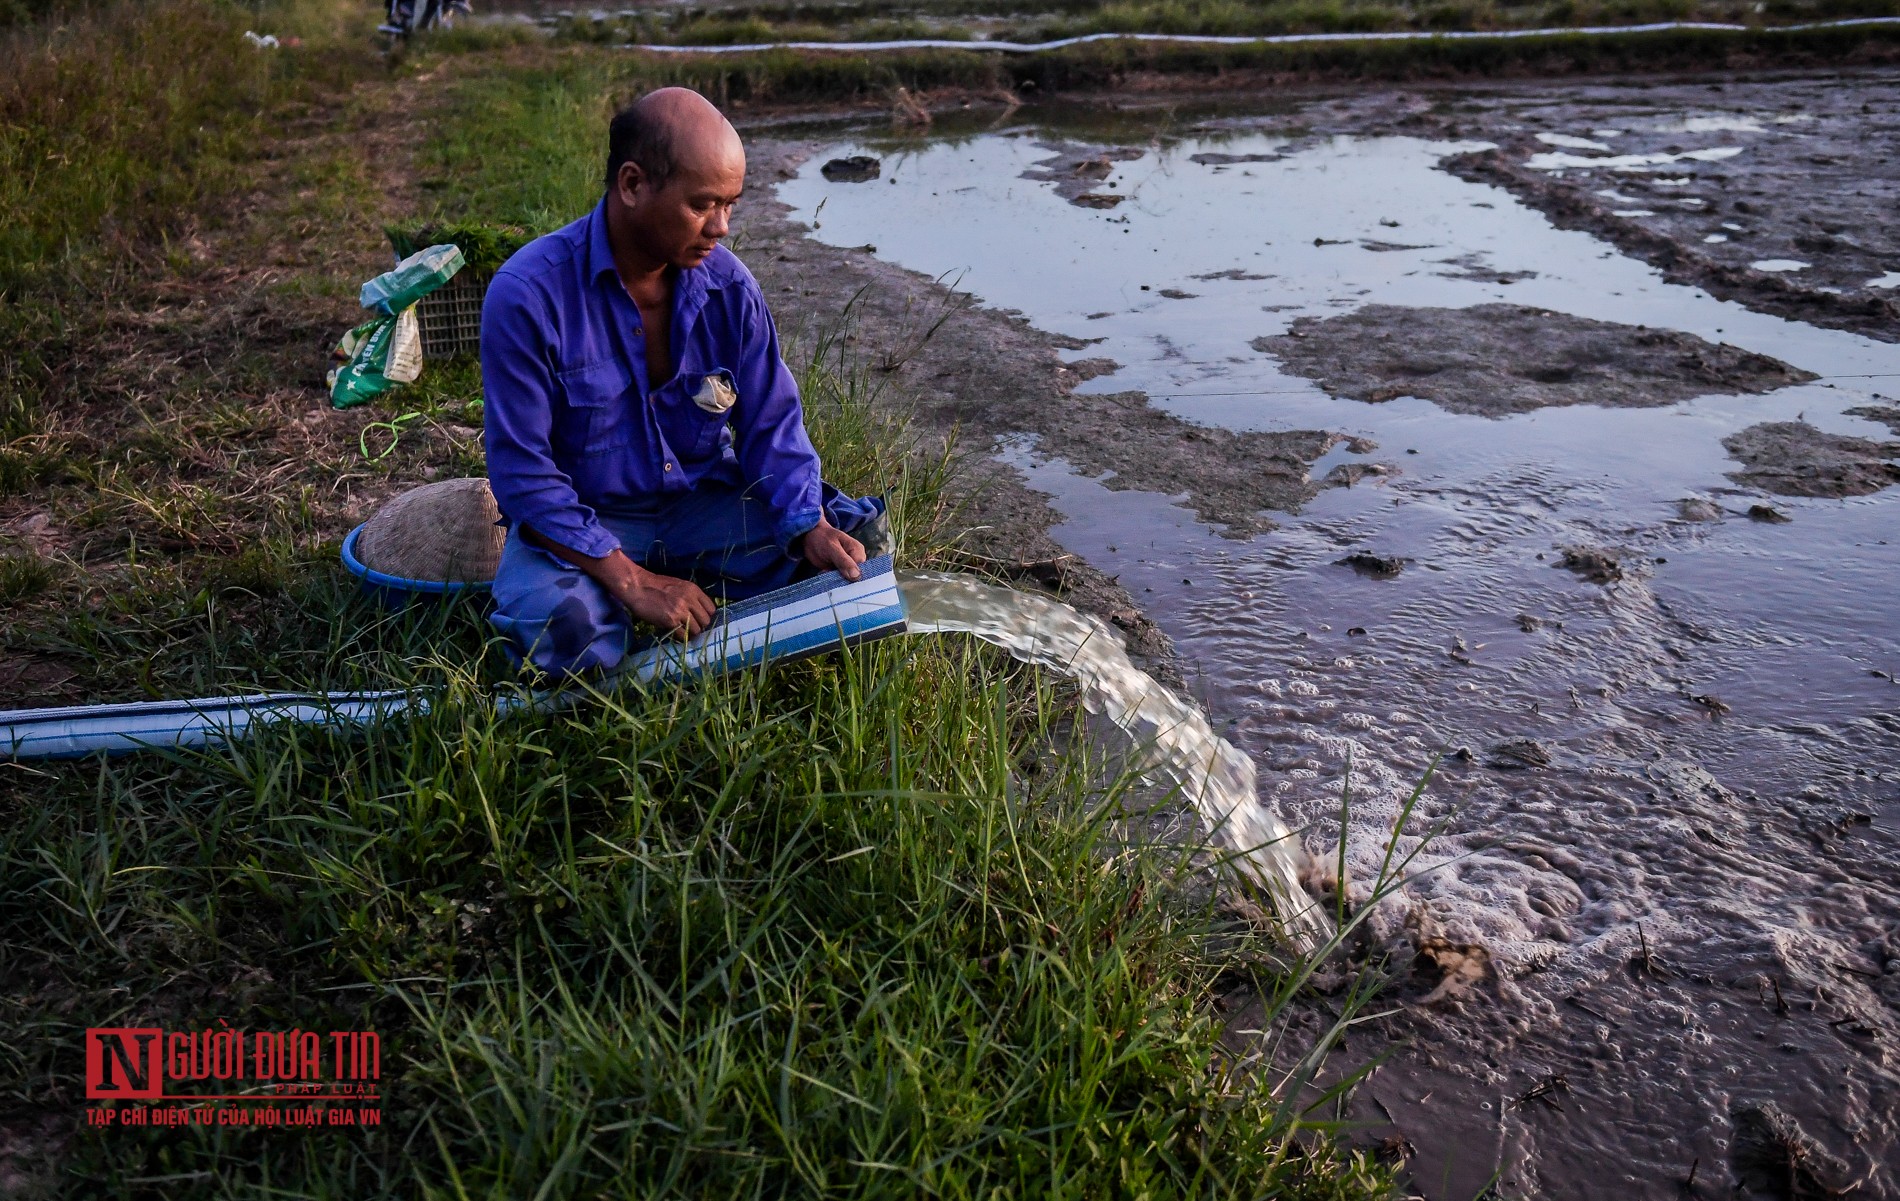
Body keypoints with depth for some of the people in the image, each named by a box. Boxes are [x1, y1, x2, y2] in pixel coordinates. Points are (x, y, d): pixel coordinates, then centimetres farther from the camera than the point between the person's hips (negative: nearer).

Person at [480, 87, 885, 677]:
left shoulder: (728, 284, -7)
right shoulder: (527, 295, -20)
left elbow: (772, 425, -2)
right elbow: (523, 474, -20)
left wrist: (812, 527, -22)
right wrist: (631, 582, -27)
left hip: (705, 506, 4)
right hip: (581, 520, -3)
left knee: (855, 540, -15)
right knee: (554, 623, -35)